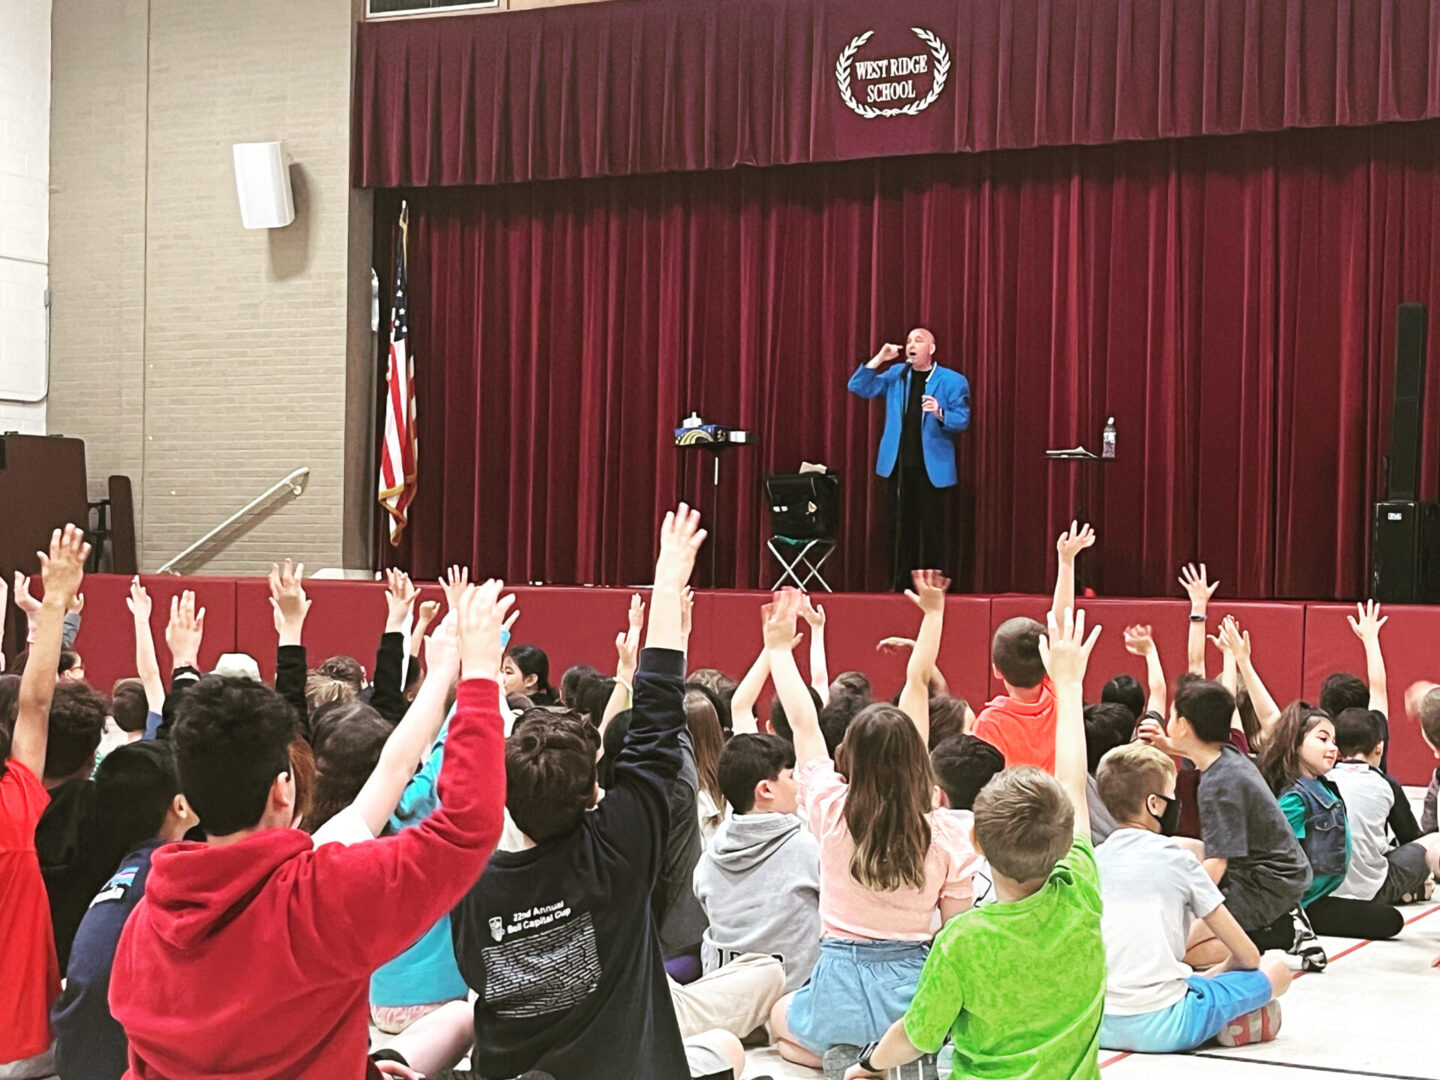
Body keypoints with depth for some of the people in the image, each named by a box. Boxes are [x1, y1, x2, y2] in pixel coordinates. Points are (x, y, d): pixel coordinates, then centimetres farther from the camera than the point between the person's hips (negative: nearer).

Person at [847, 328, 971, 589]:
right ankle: (901, 586, 12)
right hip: (899, 466, 4)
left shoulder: (952, 381, -1)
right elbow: (858, 387, 5)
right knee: (901, 529, 6)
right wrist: (879, 359, -5)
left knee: (932, 529, -2)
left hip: (932, 467, -4)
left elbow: (962, 420, -5)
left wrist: (939, 413, -25)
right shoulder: (896, 374, 10)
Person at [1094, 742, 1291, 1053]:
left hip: (1095, 1025, 5)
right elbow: (1247, 955, 6)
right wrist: (1208, 976, 25)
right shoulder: (1177, 859, 0)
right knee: (1276, 970, 11)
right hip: (1161, 1027, -5)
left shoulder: (1092, 860, 12)